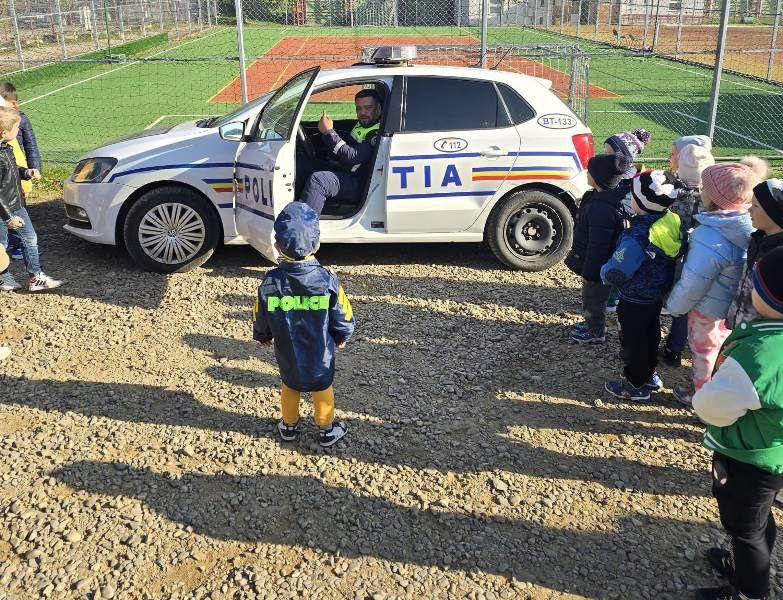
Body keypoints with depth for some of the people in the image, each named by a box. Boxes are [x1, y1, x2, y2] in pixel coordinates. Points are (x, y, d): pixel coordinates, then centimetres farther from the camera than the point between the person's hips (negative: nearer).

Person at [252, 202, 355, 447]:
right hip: (321, 354, -1)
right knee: (322, 389, 20)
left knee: (290, 387, 25)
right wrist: (342, 337, 8)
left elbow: (261, 319, -4)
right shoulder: (328, 280, -24)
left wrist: (263, 336, 17)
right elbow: (344, 317, -13)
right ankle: (326, 429, 37)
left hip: (287, 354, 2)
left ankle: (289, 426, 43)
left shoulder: (270, 282, -19)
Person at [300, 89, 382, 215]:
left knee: (317, 180, -30)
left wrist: (329, 132, -25)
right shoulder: (361, 124, 13)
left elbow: (352, 158, -27)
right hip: (349, 174, 11)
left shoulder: (379, 133, -18)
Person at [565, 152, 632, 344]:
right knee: (589, 297, 28)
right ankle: (591, 323, 49)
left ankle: (596, 333, 34)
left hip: (597, 267, -9)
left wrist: (589, 273, -19)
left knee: (594, 300, 13)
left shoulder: (601, 209, -36)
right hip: (596, 263, 9)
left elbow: (598, 247, -30)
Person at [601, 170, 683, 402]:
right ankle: (650, 376, 42)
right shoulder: (672, 221, -11)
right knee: (650, 335, 24)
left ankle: (636, 385, 26)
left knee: (633, 340, 10)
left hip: (635, 301, -8)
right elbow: (679, 253, 6)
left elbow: (616, 273, -29)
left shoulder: (637, 237, -34)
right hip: (657, 294, 8)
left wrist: (605, 272, -5)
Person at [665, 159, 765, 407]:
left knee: (704, 349, 17)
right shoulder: (748, 225, -15)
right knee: (723, 345, 28)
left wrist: (675, 306, -10)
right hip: (733, 302, 7)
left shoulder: (710, 239, -38)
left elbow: (693, 284, -28)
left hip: (709, 307, -7)